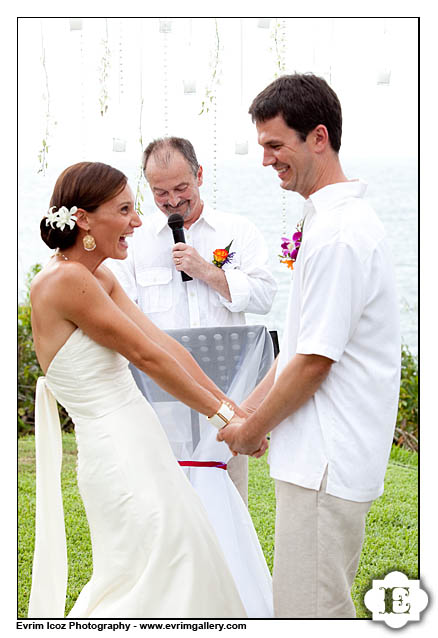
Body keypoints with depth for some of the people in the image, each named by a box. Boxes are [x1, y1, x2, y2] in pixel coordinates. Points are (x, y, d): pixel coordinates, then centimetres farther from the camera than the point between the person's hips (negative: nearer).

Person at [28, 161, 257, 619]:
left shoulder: (100, 279, 11)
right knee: (151, 581, -3)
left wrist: (231, 406, 2)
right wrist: (221, 414, -8)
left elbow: (165, 344, 7)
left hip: (139, 447, 10)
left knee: (181, 560, 17)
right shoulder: (66, 280, -18)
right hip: (118, 455, -10)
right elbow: (146, 356, -15)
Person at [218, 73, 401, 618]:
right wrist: (244, 412, 16)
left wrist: (254, 429, -5)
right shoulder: (333, 221, 14)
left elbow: (314, 362, -19)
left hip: (327, 461, -10)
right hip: (321, 453, 10)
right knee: (296, 603, 17)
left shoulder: (337, 234, -19)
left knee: (309, 613, -6)